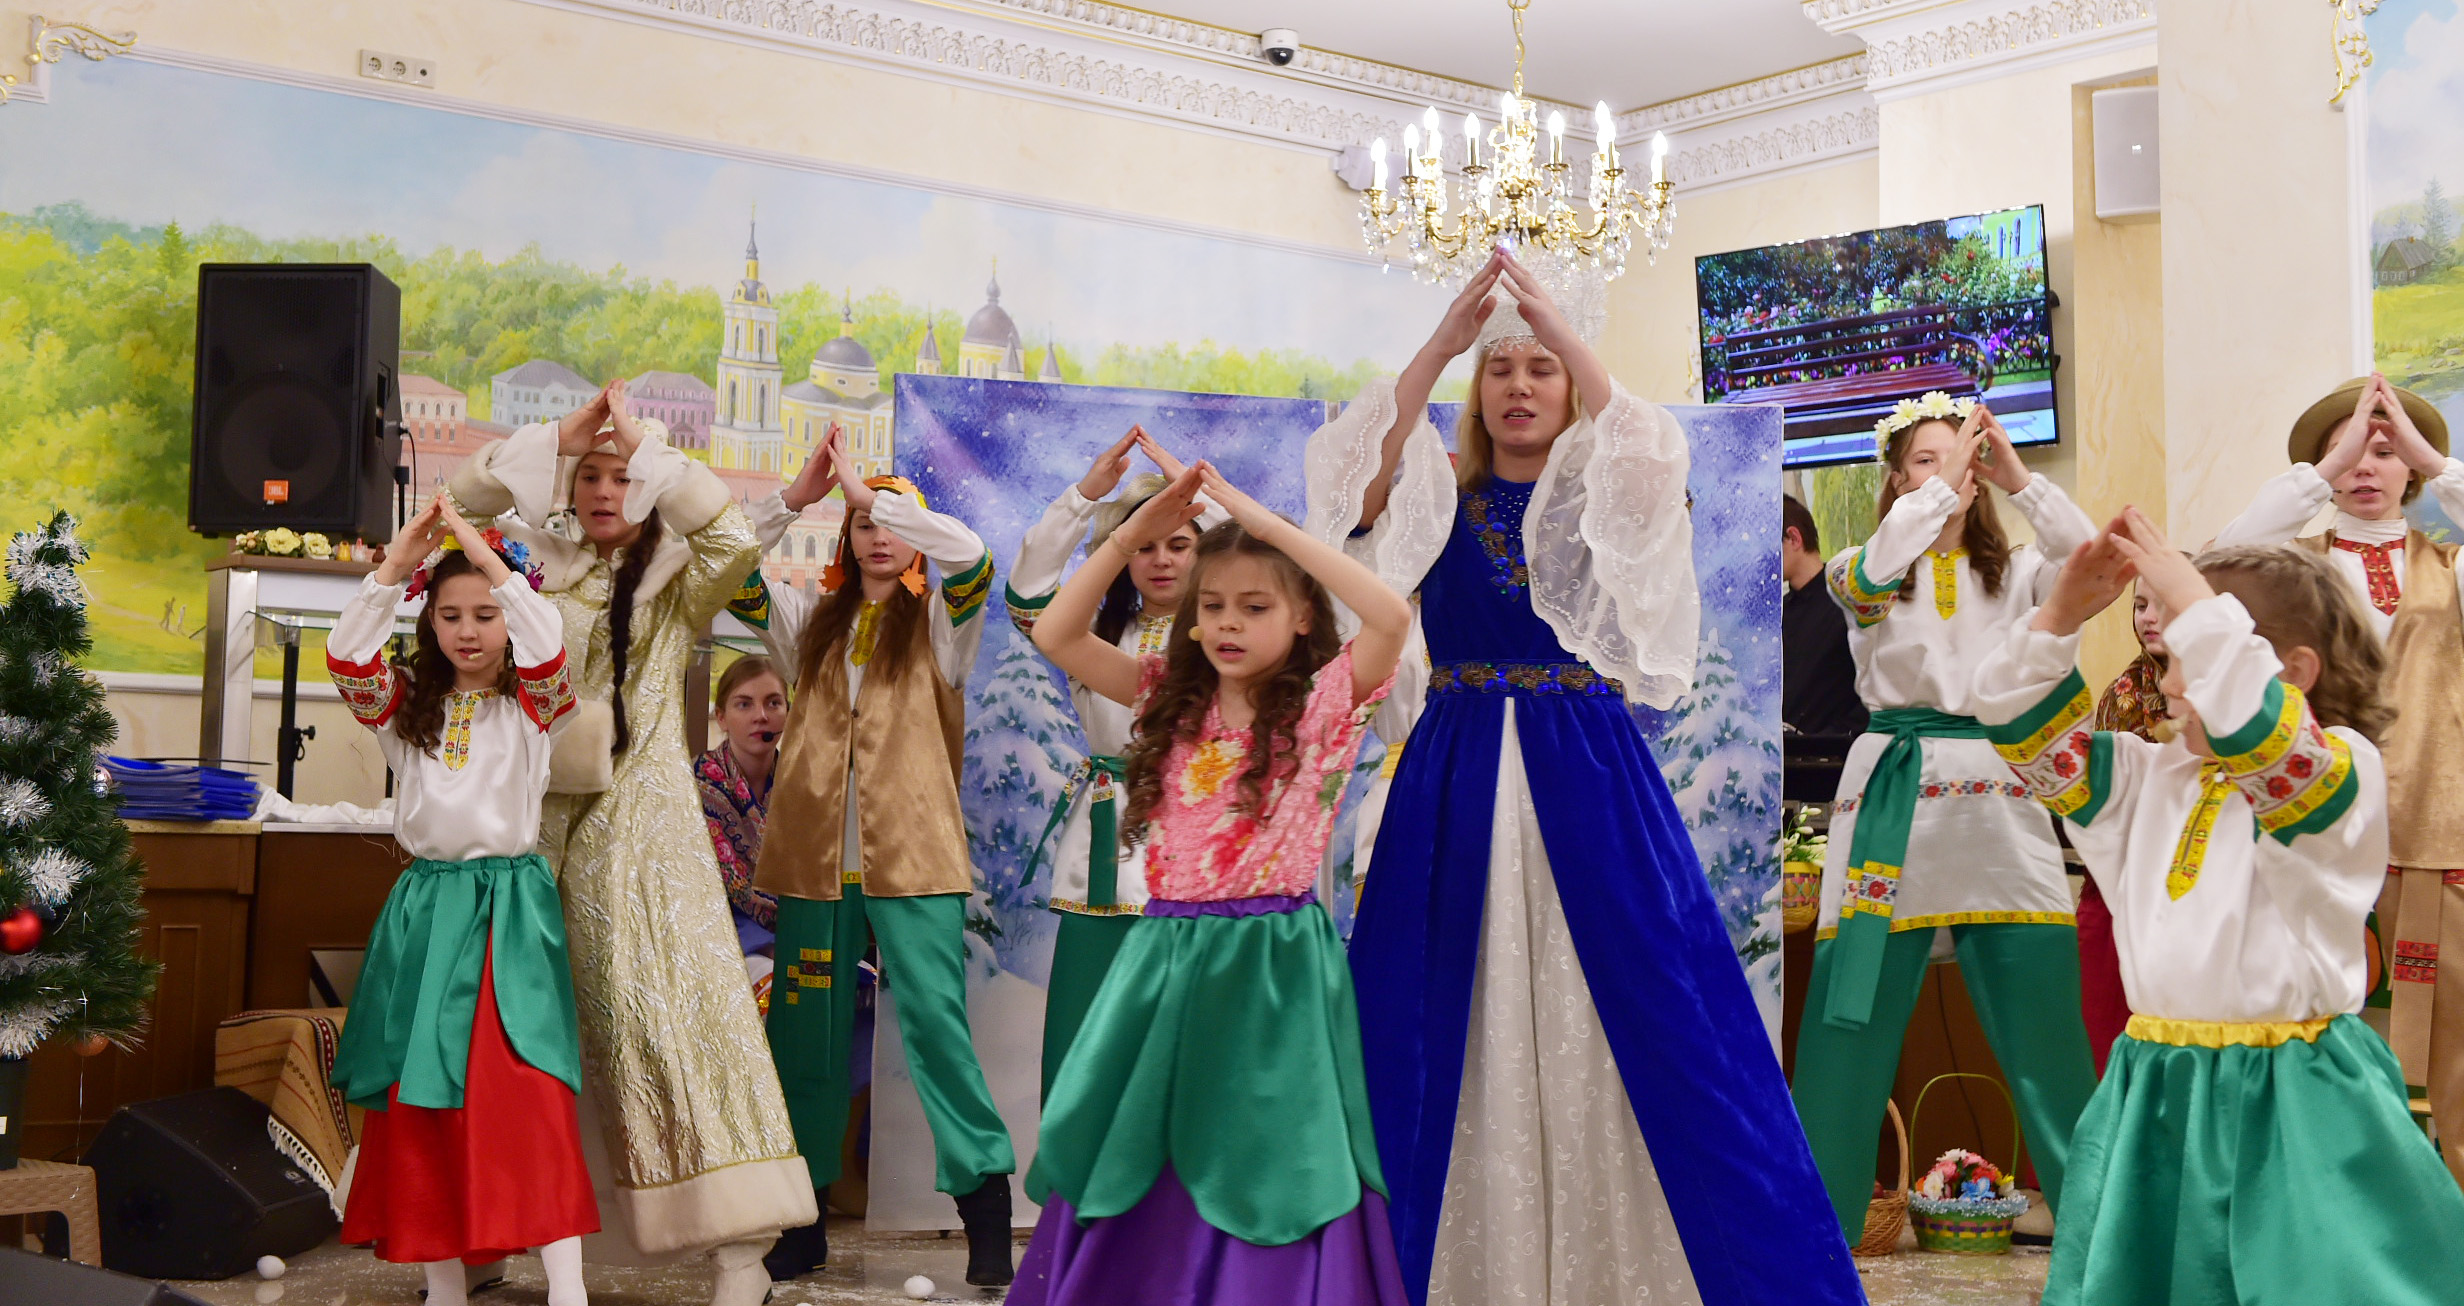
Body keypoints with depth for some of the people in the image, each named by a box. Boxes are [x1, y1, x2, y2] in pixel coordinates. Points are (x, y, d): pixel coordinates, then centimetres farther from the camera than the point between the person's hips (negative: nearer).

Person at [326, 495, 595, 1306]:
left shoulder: (534, 706, 4)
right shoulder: (407, 707, 11)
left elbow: (549, 652, -17)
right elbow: (345, 659, -6)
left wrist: (488, 557, -18)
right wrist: (397, 566, -13)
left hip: (512, 909, -4)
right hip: (425, 907, 4)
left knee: (528, 1086, -15)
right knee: (420, 1099, 4)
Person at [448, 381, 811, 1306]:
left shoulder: (675, 581, 5)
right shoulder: (544, 567, 15)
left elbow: (735, 540, -15)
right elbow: (460, 506, 7)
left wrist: (646, 443, -10)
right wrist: (556, 437, 0)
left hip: (639, 821, -4)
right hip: (544, 815, 4)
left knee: (665, 1001, -12)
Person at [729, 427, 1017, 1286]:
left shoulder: (940, 622, 6)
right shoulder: (812, 621, 16)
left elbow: (971, 554, -14)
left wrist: (871, 490, -10)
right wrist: (797, 495, -1)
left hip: (911, 861, -4)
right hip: (815, 860, 4)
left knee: (935, 1025, -8)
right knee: (806, 1036, 8)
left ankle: (987, 1212, -2)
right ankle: (803, 1219, 18)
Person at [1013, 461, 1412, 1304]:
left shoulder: (1325, 703, -4)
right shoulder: (1173, 702, 9)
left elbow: (1391, 617, -22)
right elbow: (1056, 635, 6)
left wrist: (1265, 522, -20)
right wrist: (1133, 532, -3)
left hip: (1271, 970, -5)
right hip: (1166, 962, 5)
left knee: (1262, 1180, -1)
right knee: (1130, 1175, 10)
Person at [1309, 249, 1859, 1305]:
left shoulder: (1600, 495, 9)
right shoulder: (1436, 494, 11)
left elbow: (1648, 471, -15)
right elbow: (1359, 487, -11)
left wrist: (1566, 337, -19)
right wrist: (1437, 347, -17)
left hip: (1585, 779, -1)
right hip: (1455, 782, 1)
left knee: (1639, 1016, -5)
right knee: (1438, 1042, 1)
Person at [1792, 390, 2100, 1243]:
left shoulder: (2016, 572, 14)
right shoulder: (1867, 573, 9)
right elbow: (1874, 568, -16)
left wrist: (2015, 477, -7)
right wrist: (1947, 477, -10)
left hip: (2001, 802, 1)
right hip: (1892, 799, -1)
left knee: (2047, 1031, 0)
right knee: (1850, 1029, -2)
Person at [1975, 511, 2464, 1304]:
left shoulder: (2343, 770, -8)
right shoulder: (2149, 777, 12)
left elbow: (2258, 738, -30)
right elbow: (2026, 732, 9)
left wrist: (2198, 608, -27)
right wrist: (2061, 615, -2)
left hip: (2288, 1100, -6)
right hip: (2158, 1095, 6)